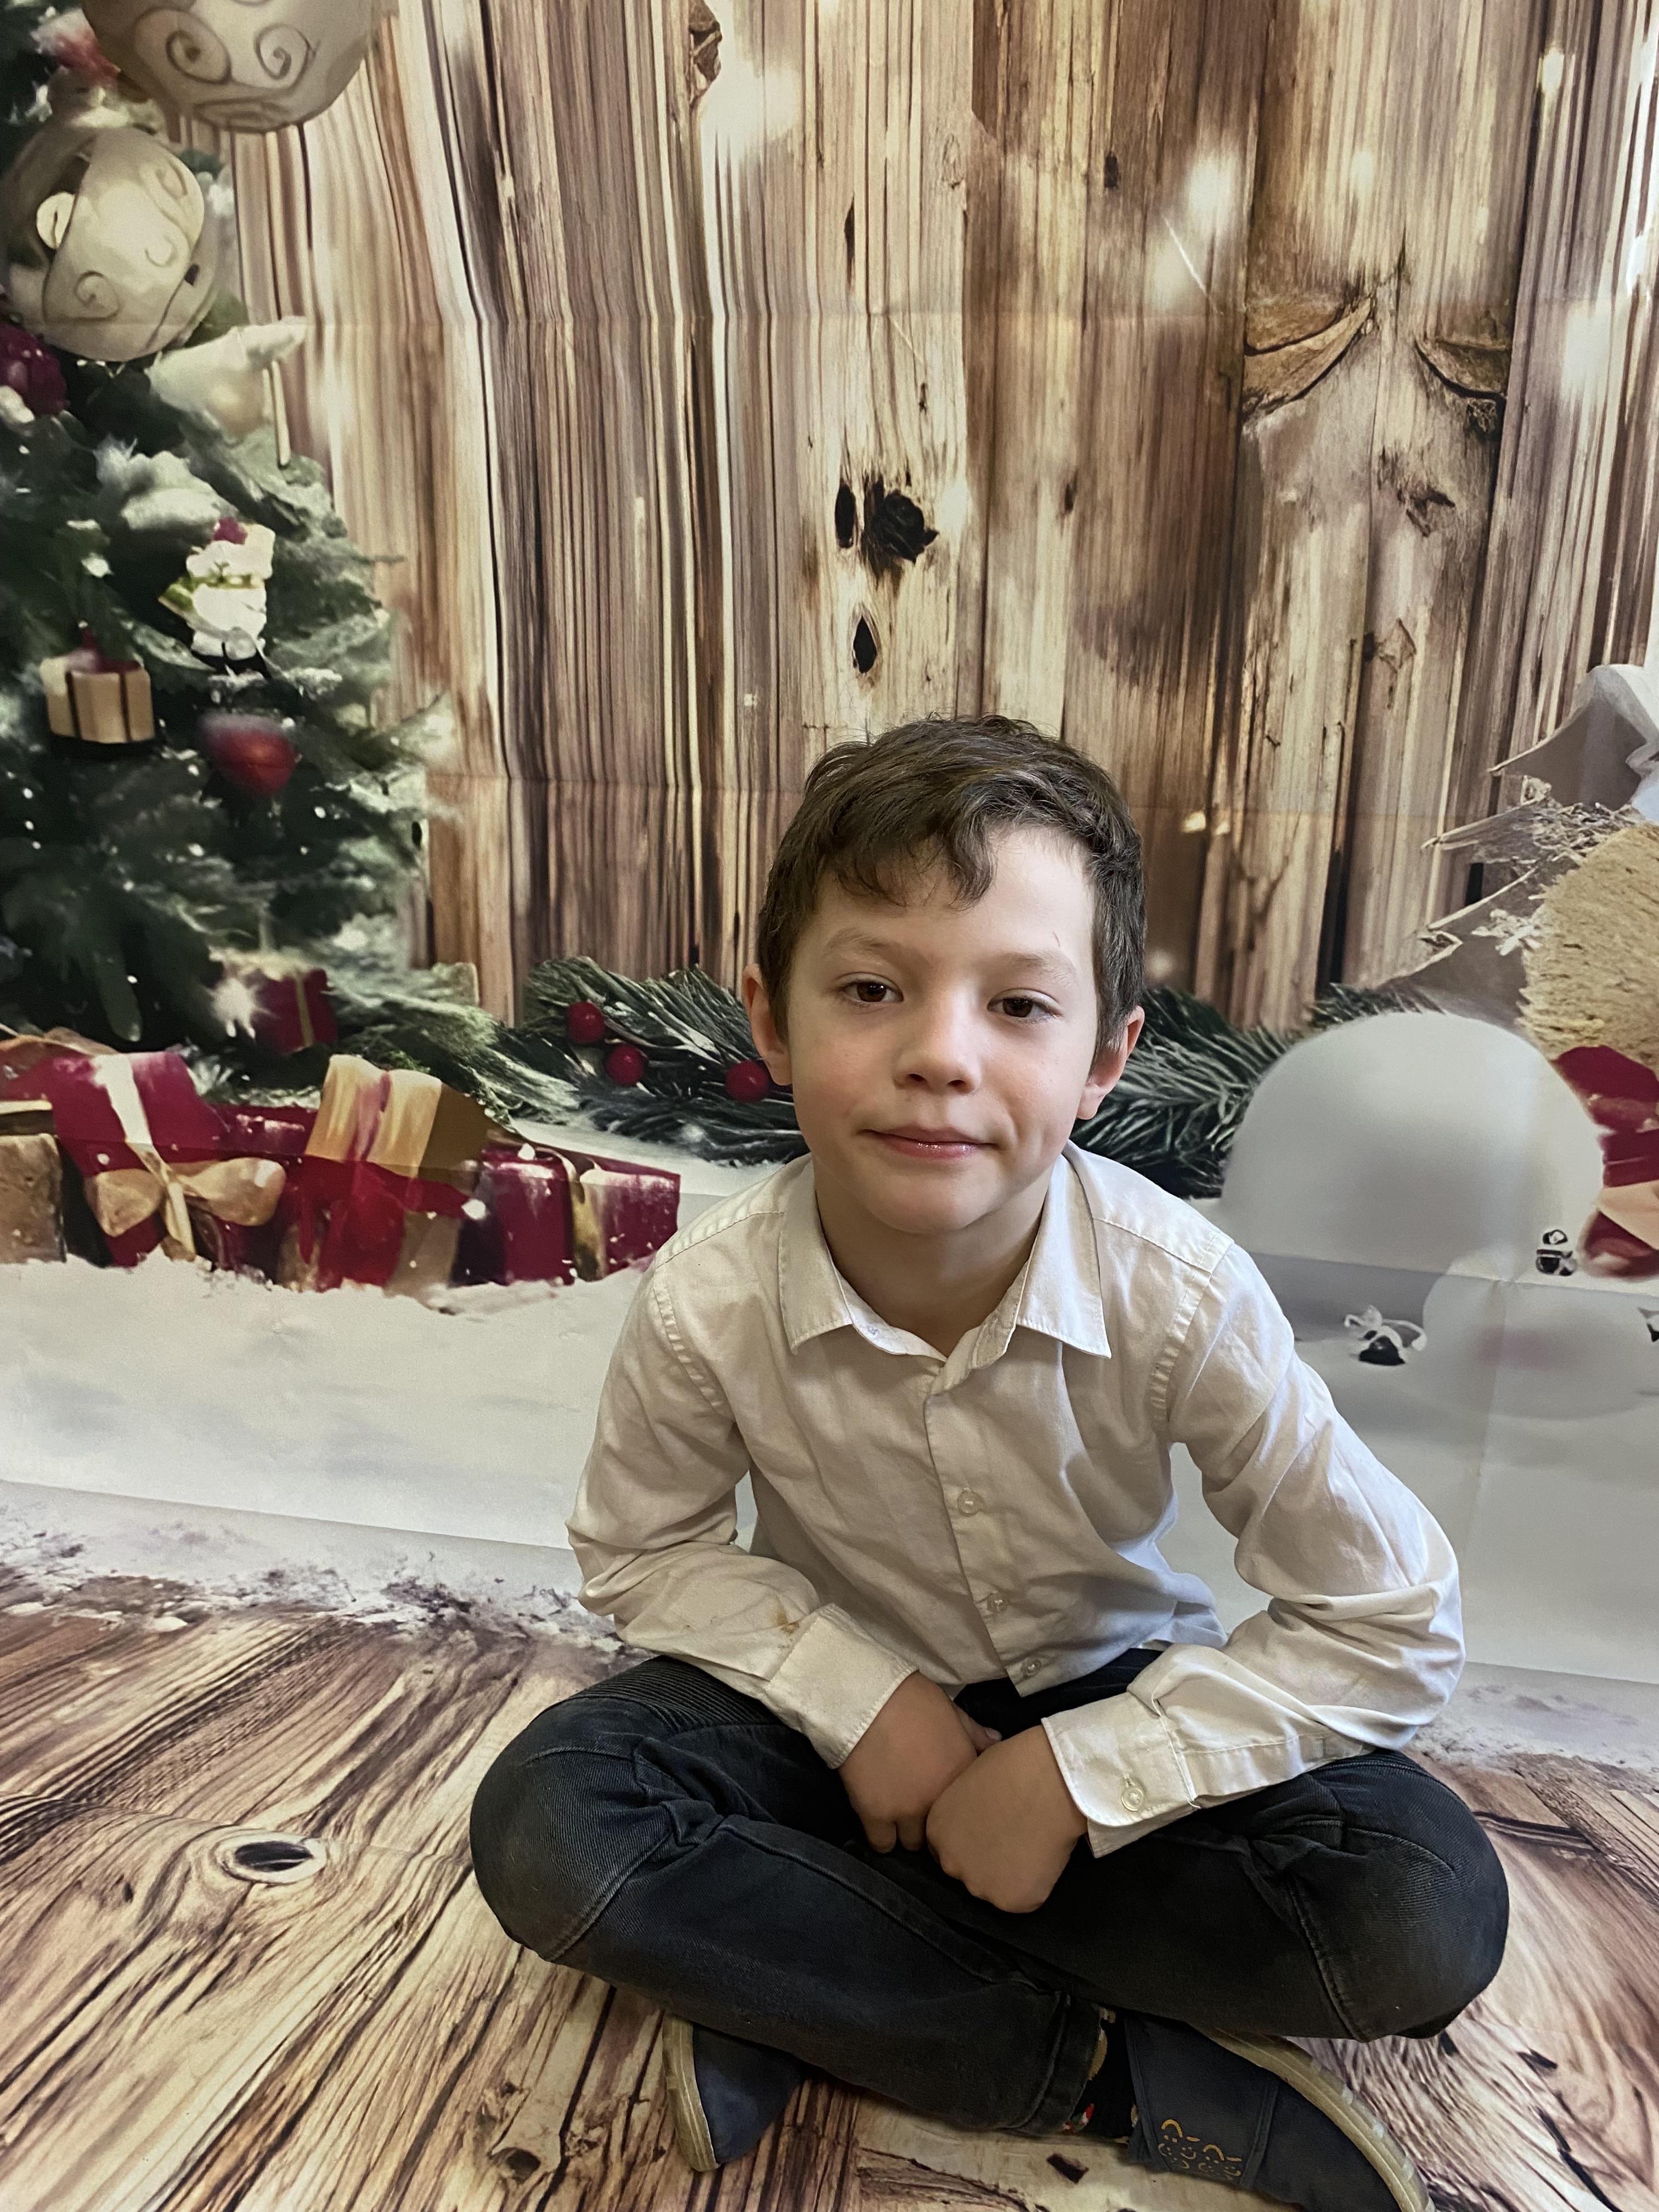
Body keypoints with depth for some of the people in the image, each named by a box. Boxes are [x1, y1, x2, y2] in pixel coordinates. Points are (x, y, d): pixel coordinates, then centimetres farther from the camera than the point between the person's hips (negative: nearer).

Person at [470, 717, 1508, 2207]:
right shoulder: (708, 1302, -25)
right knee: (546, 1830, -26)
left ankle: (793, 1969, -14)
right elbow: (642, 1553, -6)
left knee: (1430, 1915, -24)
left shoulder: (1178, 1292, -26)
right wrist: (865, 1695, -19)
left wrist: (1080, 1774, -22)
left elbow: (1394, 1622, -17)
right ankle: (1114, 2072, -14)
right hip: (848, 1692, 1)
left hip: (1107, 1698, 0)